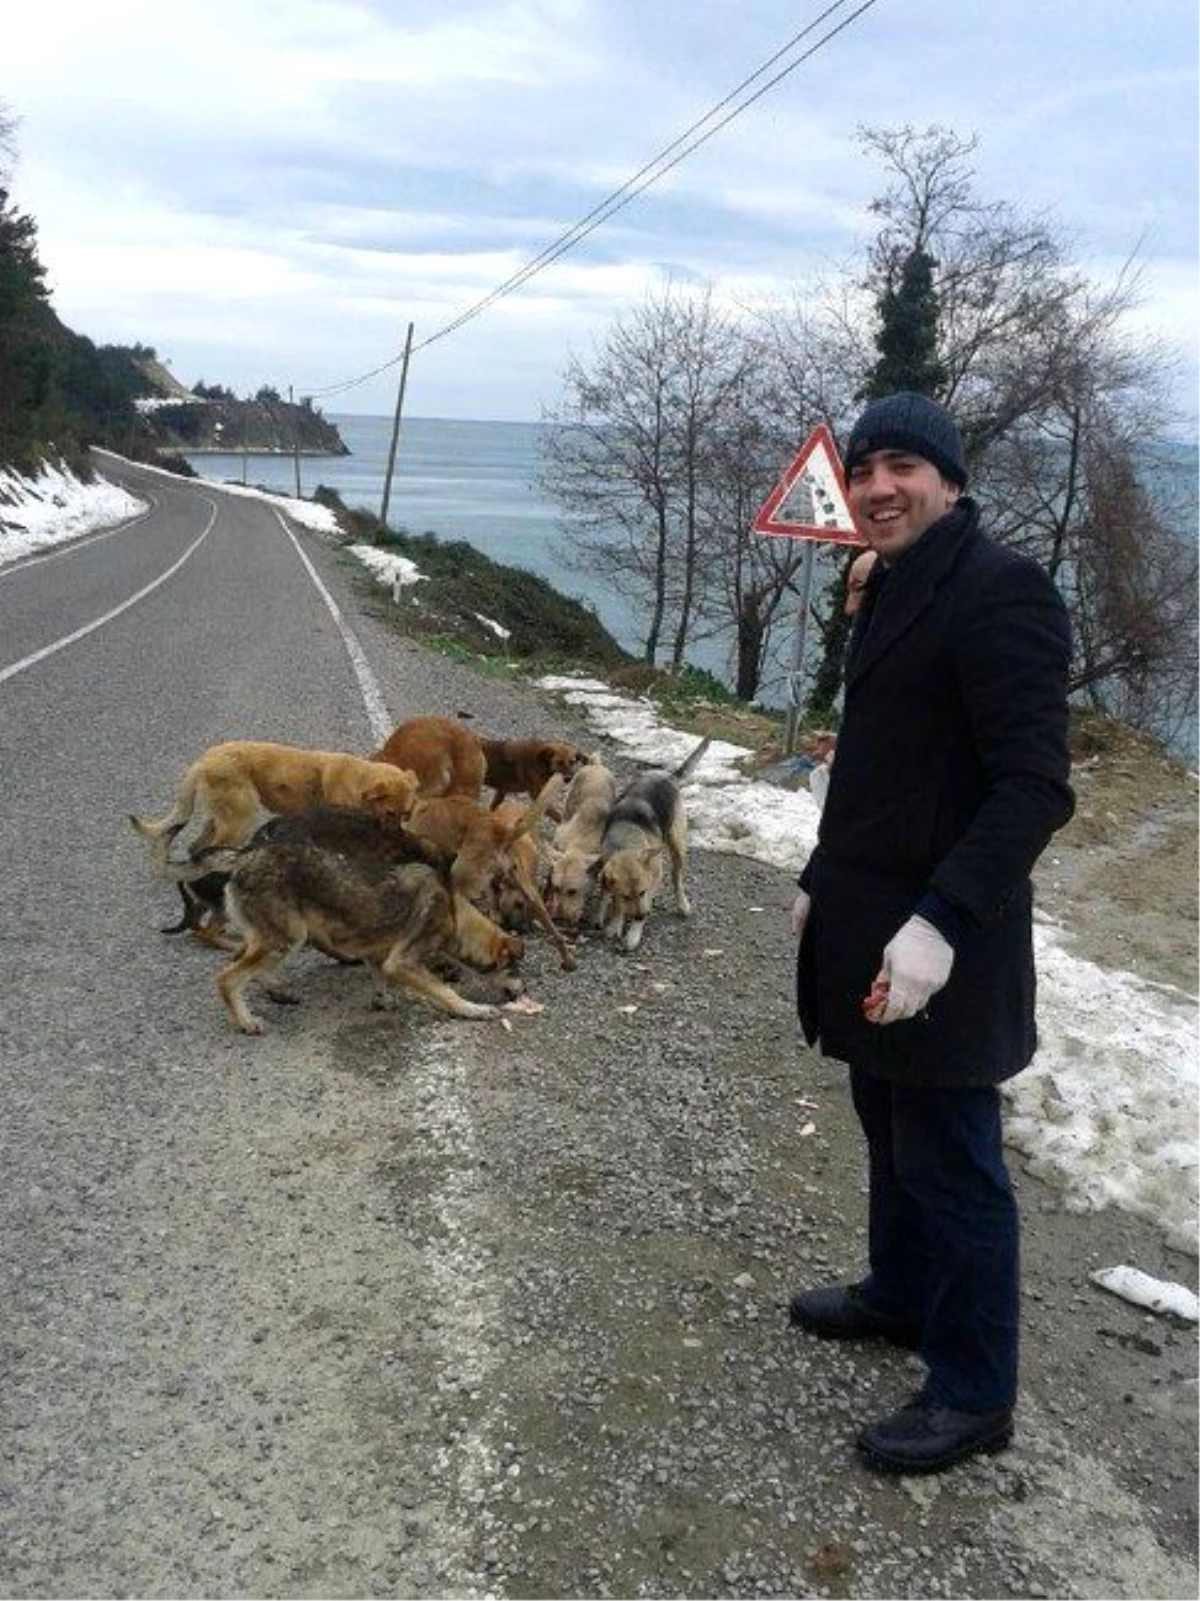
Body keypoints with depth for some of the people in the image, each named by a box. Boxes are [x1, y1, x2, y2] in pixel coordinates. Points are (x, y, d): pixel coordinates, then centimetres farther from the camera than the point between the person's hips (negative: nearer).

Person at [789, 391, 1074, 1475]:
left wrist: (941, 924, -31)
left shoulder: (999, 592, -18)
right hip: (869, 924, 9)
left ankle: (974, 1396, 21)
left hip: (938, 944, -9)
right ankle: (900, 1295, 43)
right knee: (890, 1121, 23)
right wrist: (823, 880, 21)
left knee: (951, 1162, 3)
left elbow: (1035, 787, -24)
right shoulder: (893, 589, 12)